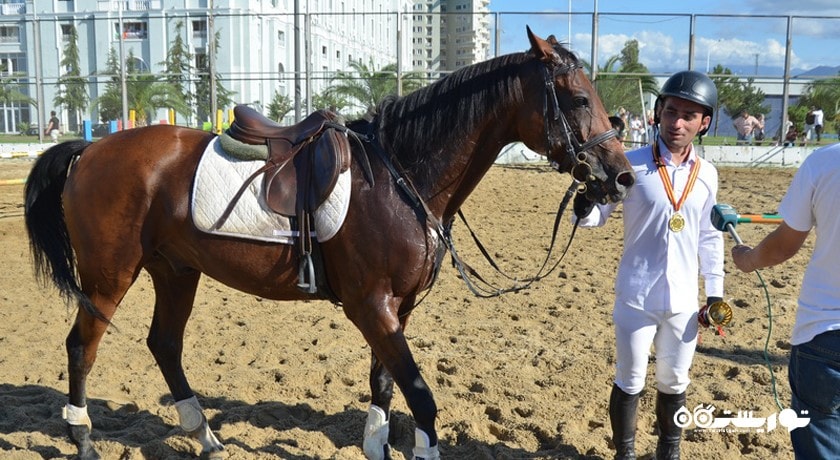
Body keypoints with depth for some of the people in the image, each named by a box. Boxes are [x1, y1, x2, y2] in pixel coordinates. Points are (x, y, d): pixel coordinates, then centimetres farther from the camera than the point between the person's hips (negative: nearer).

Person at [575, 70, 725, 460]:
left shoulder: (707, 174, 2)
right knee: (629, 383, 11)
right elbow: (599, 215, -10)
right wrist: (584, 208, -34)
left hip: (684, 300, 4)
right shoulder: (632, 164, -10)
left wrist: (715, 291, 8)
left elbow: (710, 236, 10)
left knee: (674, 383, 20)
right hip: (636, 297, -3)